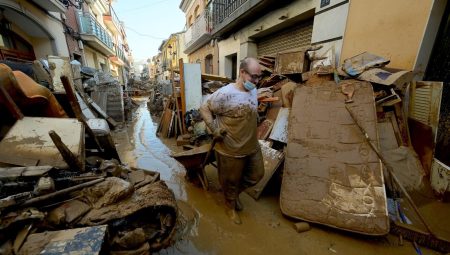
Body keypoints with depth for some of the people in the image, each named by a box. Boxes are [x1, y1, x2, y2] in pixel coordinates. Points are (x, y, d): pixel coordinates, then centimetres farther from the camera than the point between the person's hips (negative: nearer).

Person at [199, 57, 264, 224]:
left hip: (252, 146, 7)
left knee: (256, 175, 22)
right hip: (231, 150, -7)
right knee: (231, 181, 15)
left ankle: (235, 193, 48)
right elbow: (204, 108, -12)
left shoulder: (253, 91, 2)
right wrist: (215, 129, -18)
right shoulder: (225, 94, -22)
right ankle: (230, 206, 46)